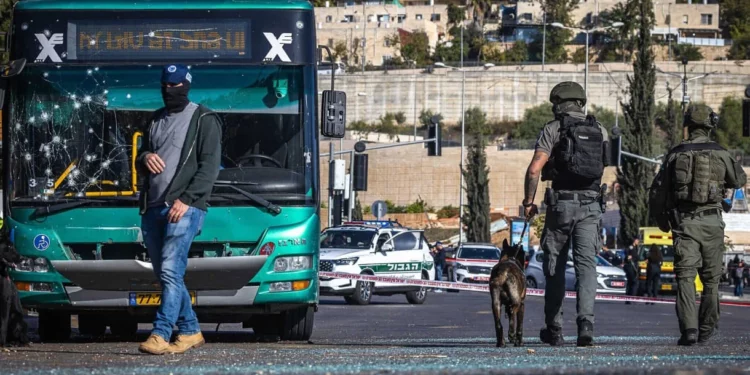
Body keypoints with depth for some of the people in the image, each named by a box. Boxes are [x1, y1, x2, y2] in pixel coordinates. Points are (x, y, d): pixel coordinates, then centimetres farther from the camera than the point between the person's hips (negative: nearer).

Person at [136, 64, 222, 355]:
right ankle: (190, 331, 19)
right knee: (164, 274, 9)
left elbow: (209, 166, -7)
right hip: (153, 208, 7)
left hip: (185, 208, -7)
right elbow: (140, 160, 26)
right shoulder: (156, 120, 21)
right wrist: (145, 158, 0)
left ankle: (161, 334, -24)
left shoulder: (204, 120, 1)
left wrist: (186, 200, -16)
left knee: (170, 271, -18)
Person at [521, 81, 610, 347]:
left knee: (554, 267, 10)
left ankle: (554, 330, 17)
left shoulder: (553, 129, -3)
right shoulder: (599, 131, 11)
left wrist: (529, 201, -3)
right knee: (586, 264, -5)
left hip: (561, 203, -2)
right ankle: (586, 323, -25)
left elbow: (534, 169, -12)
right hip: (591, 204, 2)